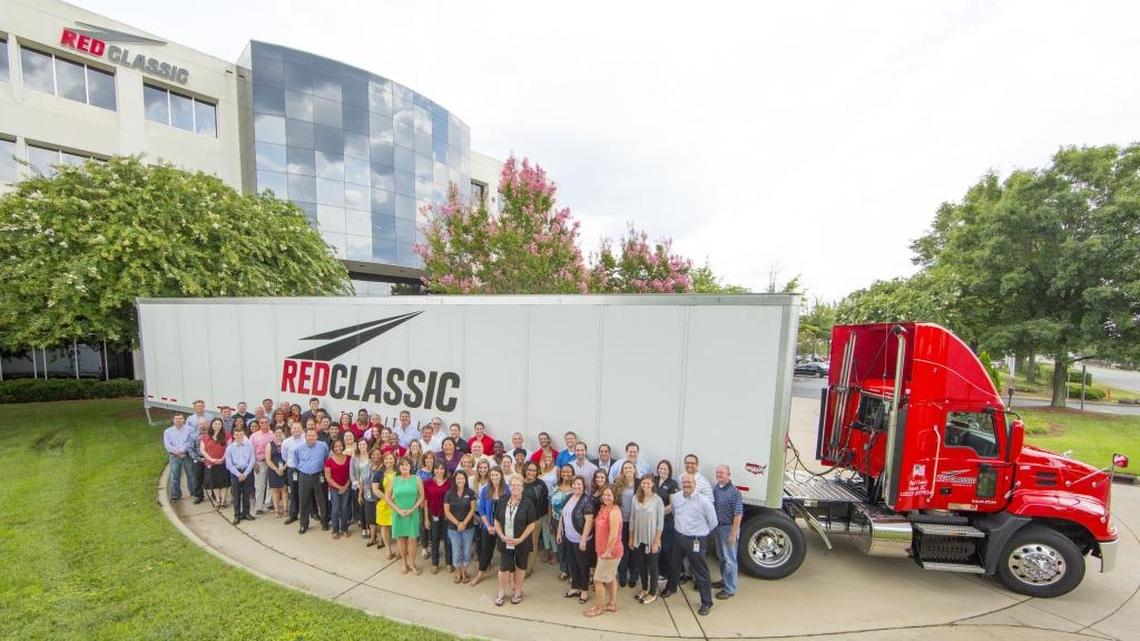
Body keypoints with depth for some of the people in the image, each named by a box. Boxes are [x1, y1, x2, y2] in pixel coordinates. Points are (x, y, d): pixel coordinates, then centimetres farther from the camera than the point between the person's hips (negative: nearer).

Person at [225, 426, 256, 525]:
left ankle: (246, 513, 21)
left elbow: (252, 461, -2)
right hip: (235, 473, 0)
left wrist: (245, 474, -10)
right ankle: (237, 515, 16)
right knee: (236, 495, 5)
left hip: (247, 472, 0)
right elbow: (229, 464, -3)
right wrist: (239, 474, -10)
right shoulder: (229, 448, -2)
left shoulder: (249, 446, -2)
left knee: (247, 494, 8)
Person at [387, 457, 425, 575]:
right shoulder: (394, 480, -2)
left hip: (413, 513, -1)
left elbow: (421, 497, -3)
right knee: (400, 538, 10)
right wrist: (398, 510, -9)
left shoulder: (417, 479, -5)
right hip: (398, 514, 1)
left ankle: (412, 563, 21)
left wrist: (412, 509, -13)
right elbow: (386, 497, -1)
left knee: (412, 538, 2)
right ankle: (404, 563, 29)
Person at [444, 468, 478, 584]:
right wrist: (457, 523, -12)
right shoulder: (449, 494, -5)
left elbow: (472, 509, -5)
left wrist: (464, 523, -13)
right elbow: (447, 511, -5)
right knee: (456, 552, 6)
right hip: (453, 528, 0)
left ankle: (464, 572, 29)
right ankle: (457, 572, 29)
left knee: (467, 551, 8)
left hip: (468, 527, 0)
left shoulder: (470, 493, -4)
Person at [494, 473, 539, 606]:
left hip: (522, 542, -2)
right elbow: (497, 521, 4)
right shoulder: (503, 501, -3)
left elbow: (532, 524, -11)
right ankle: (502, 592, 32)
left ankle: (518, 591, 38)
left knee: (520, 567, 14)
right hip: (505, 542, 2)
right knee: (504, 568, 6)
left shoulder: (528, 502, -13)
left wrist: (520, 539, -16)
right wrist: (502, 536, -9)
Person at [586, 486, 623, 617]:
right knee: (611, 577, 22)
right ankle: (612, 604, 38)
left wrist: (607, 551, -20)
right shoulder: (603, 508, 1)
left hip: (610, 551, -8)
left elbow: (614, 535, -28)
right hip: (603, 550, 8)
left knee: (598, 579, 5)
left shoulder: (614, 511, -27)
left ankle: (599, 607, 23)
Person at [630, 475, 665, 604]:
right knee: (640, 565, 18)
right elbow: (632, 519, 2)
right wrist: (631, 538, 5)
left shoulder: (658, 500, -15)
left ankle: (653, 593, 32)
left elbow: (660, 523, -12)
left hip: (652, 540, -4)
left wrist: (656, 542, -12)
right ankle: (644, 588, 40)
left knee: (652, 566, 13)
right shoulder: (636, 498, -5)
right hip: (638, 539, 4)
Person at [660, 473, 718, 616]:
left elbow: (713, 522, -7)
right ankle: (671, 587, 47)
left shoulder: (703, 501, -20)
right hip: (678, 536, 5)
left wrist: (701, 532, 5)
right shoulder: (675, 498, -6)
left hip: (696, 540, -5)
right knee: (674, 564, 22)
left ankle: (706, 602, 22)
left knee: (700, 571, 4)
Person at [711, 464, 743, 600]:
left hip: (728, 528, -7)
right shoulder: (715, 489, 1)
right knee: (721, 557, 19)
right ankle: (724, 580, 36)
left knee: (729, 559, 3)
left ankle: (730, 589, 14)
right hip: (717, 527, 7)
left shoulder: (734, 492, -19)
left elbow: (738, 514, -19)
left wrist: (733, 533, -19)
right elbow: (711, 508, 11)